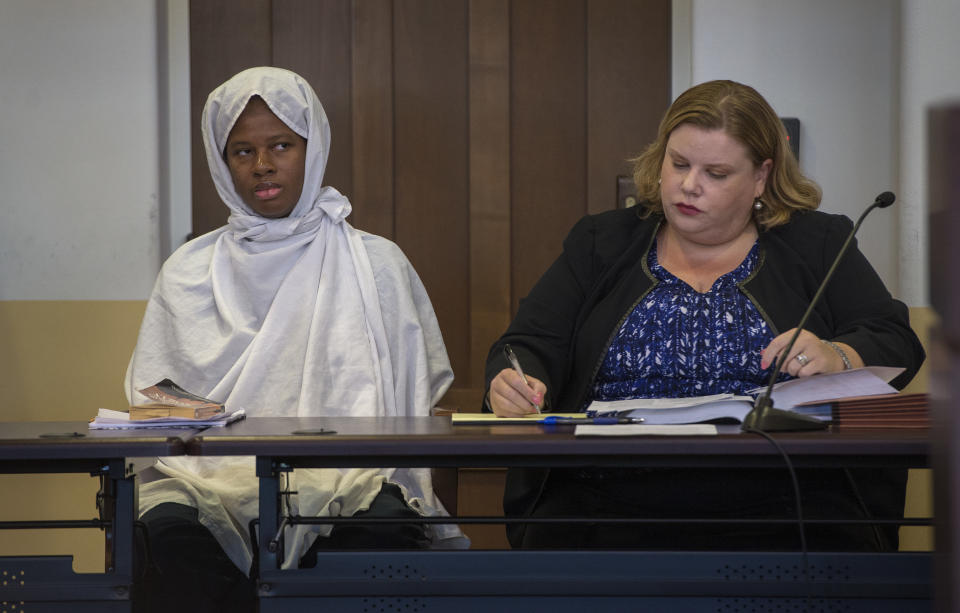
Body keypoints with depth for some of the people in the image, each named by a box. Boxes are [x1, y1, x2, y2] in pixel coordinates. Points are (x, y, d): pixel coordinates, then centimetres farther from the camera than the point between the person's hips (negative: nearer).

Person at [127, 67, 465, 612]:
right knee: (164, 530, -35)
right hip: (213, 481, 1)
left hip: (345, 483, 0)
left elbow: (412, 406, 12)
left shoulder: (377, 265, 15)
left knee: (385, 524, -37)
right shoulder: (188, 275, 18)